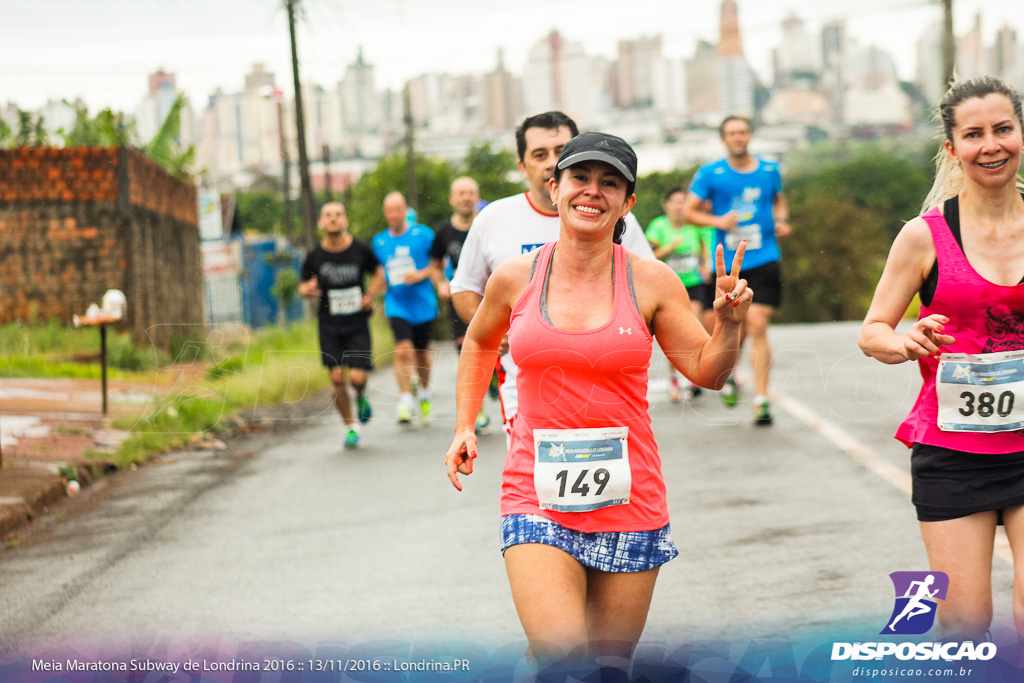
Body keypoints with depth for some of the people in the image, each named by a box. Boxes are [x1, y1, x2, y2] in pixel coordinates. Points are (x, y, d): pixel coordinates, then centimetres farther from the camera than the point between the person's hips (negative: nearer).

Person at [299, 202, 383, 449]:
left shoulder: (360, 251, -4)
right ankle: (351, 427, 13)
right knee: (337, 378, -6)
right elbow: (303, 286, 9)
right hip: (329, 326, 1)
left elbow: (378, 273, 13)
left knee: (357, 377, -12)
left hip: (358, 325, -1)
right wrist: (307, 289, -14)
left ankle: (361, 397, 25)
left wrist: (370, 294, -4)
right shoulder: (314, 257, -3)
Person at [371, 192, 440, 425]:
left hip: (423, 304, 0)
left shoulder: (422, 234, -2)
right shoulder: (378, 241, 8)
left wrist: (421, 274, -13)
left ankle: (424, 393, 37)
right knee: (403, 349, -19)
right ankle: (405, 402, -18)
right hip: (396, 306, 1)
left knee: (421, 353, 11)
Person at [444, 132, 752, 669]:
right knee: (562, 655, -20)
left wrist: (729, 323, -14)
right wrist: (464, 428, 14)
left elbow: (707, 372, 4)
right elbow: (479, 343, 21)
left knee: (610, 662, 9)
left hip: (629, 502, 1)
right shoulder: (516, 278, 2)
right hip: (537, 499, -1)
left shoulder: (651, 282, -1)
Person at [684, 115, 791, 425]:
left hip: (763, 260, 0)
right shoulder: (710, 173, -1)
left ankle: (761, 400, -12)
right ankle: (730, 375, 43)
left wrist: (781, 220, 5)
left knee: (758, 327, -12)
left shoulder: (769, 170, 7)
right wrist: (718, 221, -13)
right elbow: (689, 211, 3)